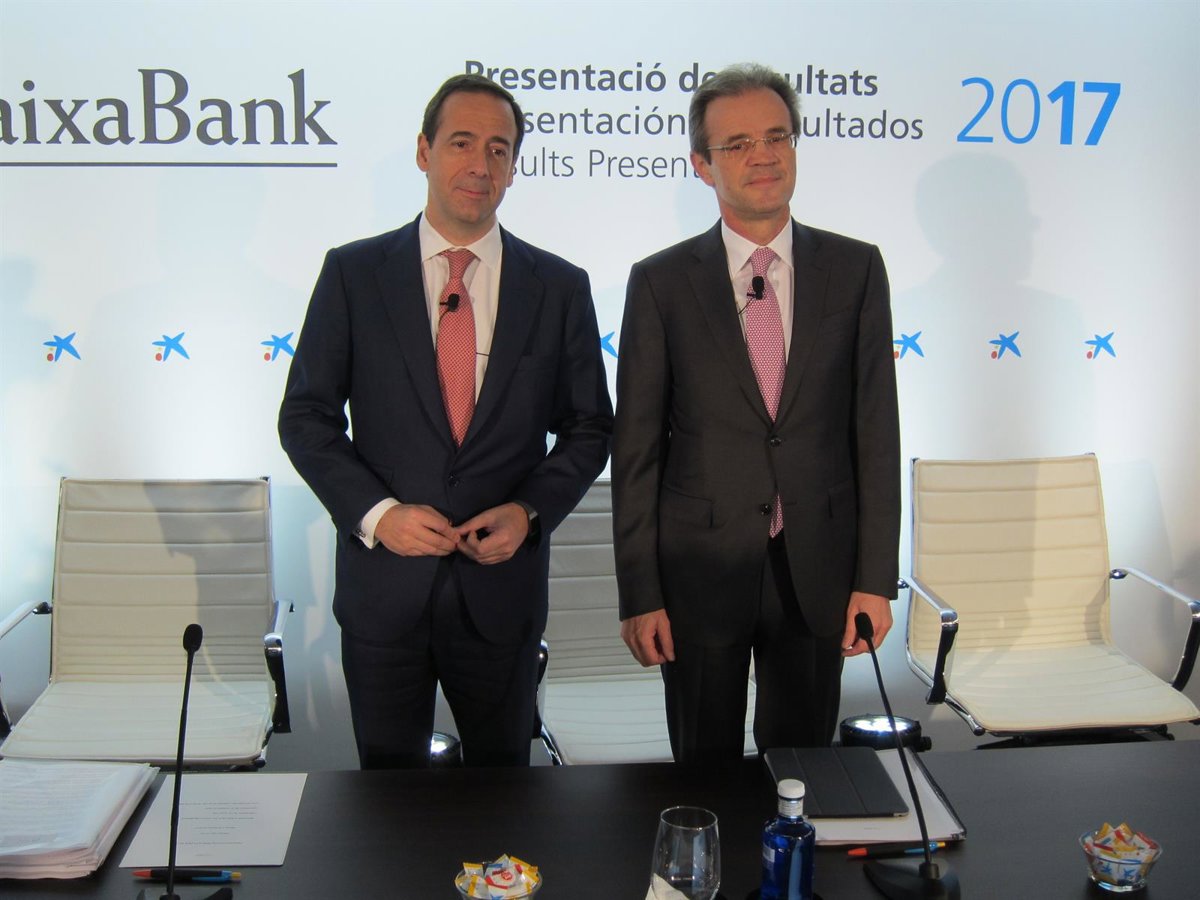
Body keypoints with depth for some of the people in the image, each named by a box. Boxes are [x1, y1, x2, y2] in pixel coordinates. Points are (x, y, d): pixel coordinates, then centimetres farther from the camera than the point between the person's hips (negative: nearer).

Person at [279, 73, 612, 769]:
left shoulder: (559, 287, 1)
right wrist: (375, 513, -14)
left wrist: (530, 510, -9)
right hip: (383, 583, 0)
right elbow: (306, 416, 0)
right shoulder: (353, 273, -2)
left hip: (503, 583, 1)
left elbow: (589, 426, 7)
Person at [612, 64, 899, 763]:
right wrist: (639, 595, -5)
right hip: (699, 572, -1)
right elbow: (637, 449, -2)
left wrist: (875, 578, -3)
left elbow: (876, 430, 1)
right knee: (705, 776, 13)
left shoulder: (855, 269, 2)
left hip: (817, 573, 1)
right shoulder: (661, 283, -2)